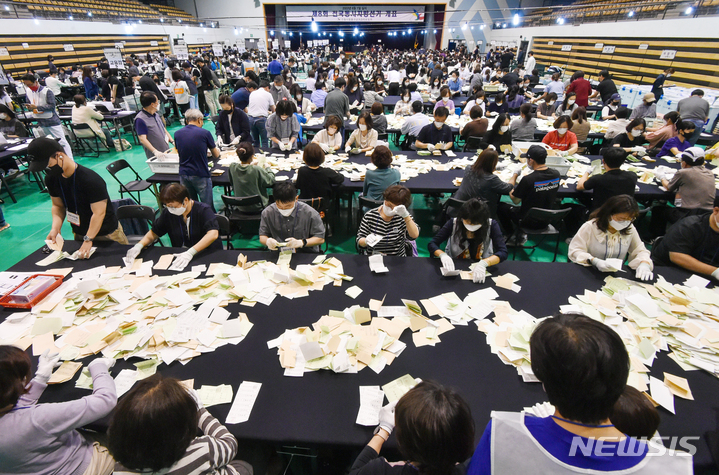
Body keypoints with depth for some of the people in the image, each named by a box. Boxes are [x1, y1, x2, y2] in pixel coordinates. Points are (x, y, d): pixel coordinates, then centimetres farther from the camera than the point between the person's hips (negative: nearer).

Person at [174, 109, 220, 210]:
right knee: (208, 208, 2)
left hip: (183, 174, 5)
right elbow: (216, 156, 3)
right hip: (201, 175, -4)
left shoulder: (177, 134, 5)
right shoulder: (205, 133, -7)